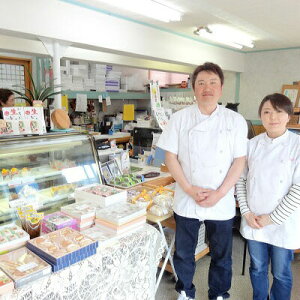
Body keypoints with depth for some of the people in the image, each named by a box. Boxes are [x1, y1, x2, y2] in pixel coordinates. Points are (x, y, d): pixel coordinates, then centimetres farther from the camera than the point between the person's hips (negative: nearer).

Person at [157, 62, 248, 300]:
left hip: (222, 203, 0)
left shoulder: (236, 121, -3)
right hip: (187, 201, 0)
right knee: (184, 253, 16)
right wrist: (190, 190, -12)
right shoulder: (180, 119, -3)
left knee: (222, 255, 16)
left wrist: (219, 193, -13)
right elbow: (171, 157, -4)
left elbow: (239, 161, -3)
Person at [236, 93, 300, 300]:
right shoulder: (253, 144, -1)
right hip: (253, 222, 3)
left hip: (283, 225, -3)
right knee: (257, 268, 20)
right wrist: (246, 212, -6)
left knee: (281, 273, 14)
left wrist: (272, 218, -13)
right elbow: (241, 180, 3)